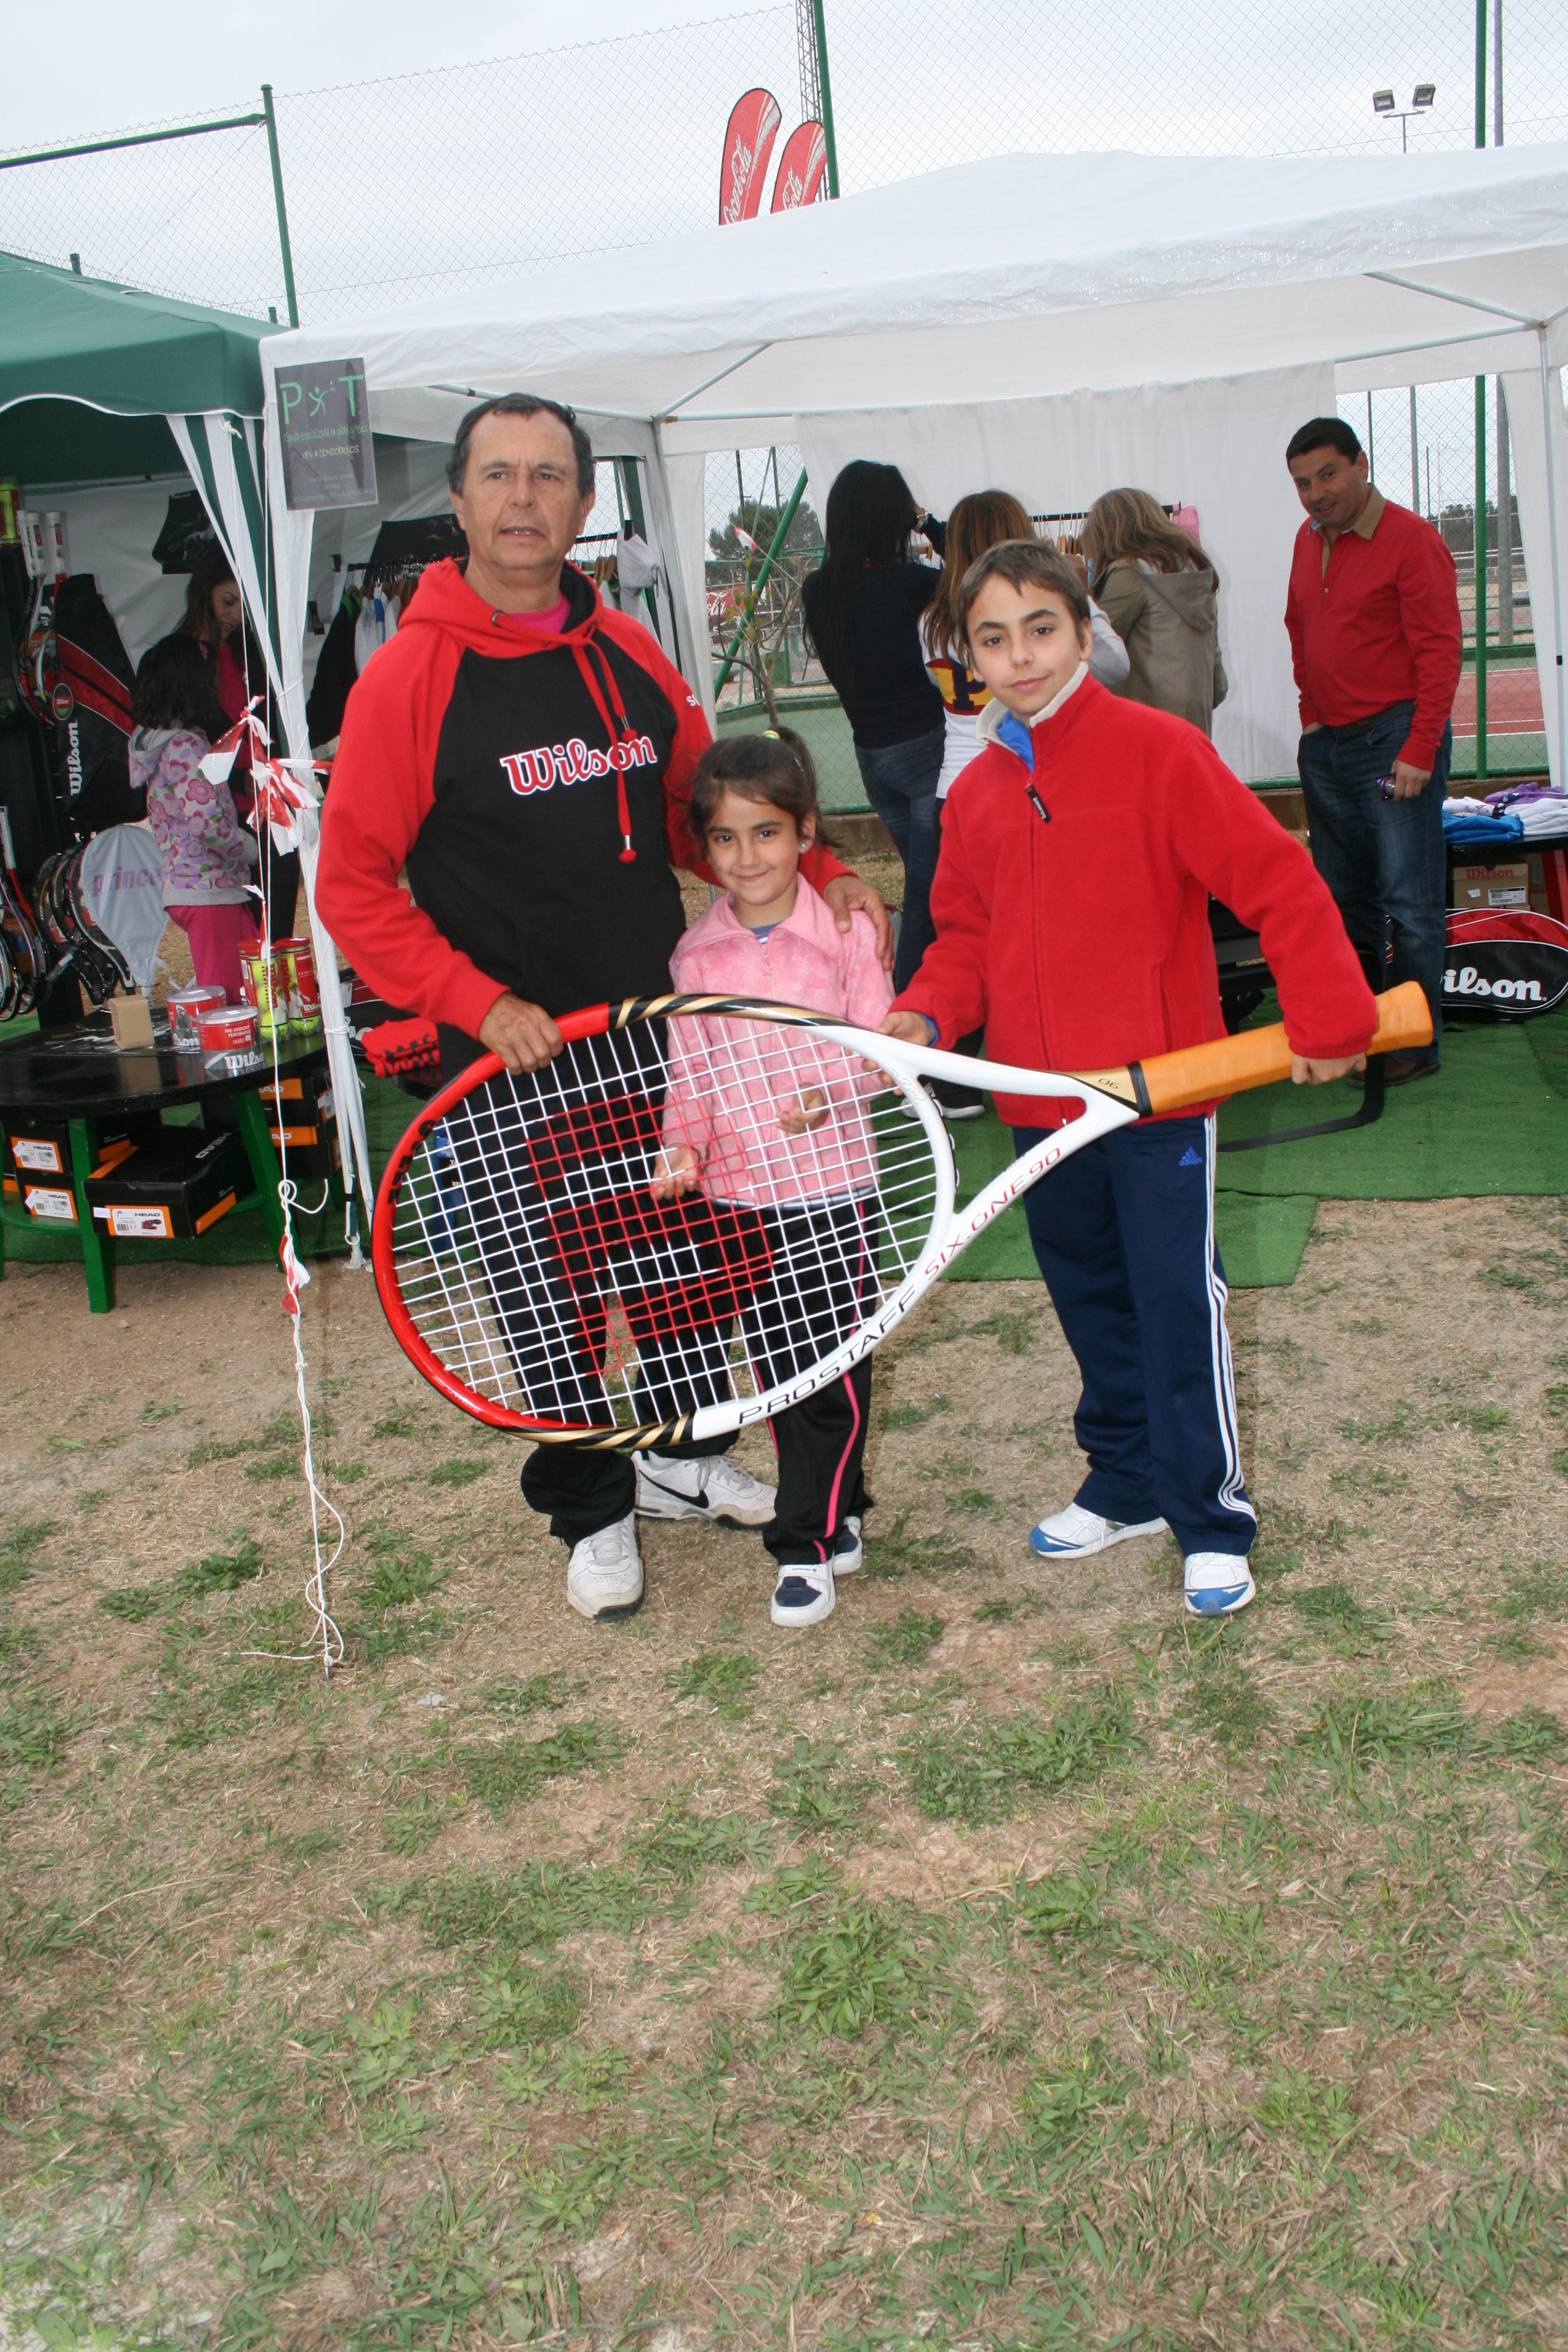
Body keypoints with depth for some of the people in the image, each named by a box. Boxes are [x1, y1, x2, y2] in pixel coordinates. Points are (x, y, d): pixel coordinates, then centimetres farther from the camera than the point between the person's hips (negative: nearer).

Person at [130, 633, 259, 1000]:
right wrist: (254, 848, -6)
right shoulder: (186, 744, -14)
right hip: (210, 887, -9)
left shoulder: (153, 742, 14)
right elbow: (208, 823, -22)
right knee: (226, 998, -7)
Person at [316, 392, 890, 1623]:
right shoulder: (411, 677, -11)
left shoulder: (630, 655, 5)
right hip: (512, 1057, -5)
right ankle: (592, 1511, 31)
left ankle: (685, 1455, 42)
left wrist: (818, 875, -2)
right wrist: (480, 1002, -21)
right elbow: (353, 885, -11)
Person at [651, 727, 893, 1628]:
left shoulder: (845, 933, -6)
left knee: (836, 1372, -1)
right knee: (778, 1371, 11)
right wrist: (683, 1145, -10)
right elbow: (690, 1072, 6)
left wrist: (830, 1097, -21)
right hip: (739, 1191, 3)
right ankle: (838, 1513, 28)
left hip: (834, 1188, -3)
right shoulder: (695, 955, 3)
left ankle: (805, 1543, 10)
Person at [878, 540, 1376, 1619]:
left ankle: (1212, 1520, 15)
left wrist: (1328, 1017, -13)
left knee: (1180, 1305, 0)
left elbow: (1279, 881, -12)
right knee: (1091, 1301, 17)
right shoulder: (974, 794, 7)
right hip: (1042, 1106, 6)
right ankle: (1126, 1482, 34)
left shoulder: (1157, 750, -11)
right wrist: (927, 1013, -6)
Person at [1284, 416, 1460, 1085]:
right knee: (1344, 898, 14)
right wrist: (1312, 716, 15)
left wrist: (1418, 751, -17)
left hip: (1395, 738, -7)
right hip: (1327, 743, 7)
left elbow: (1439, 652, -13)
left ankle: (1417, 1043, 3)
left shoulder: (1412, 539, -10)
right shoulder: (1309, 541, 11)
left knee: (1409, 901, -5)